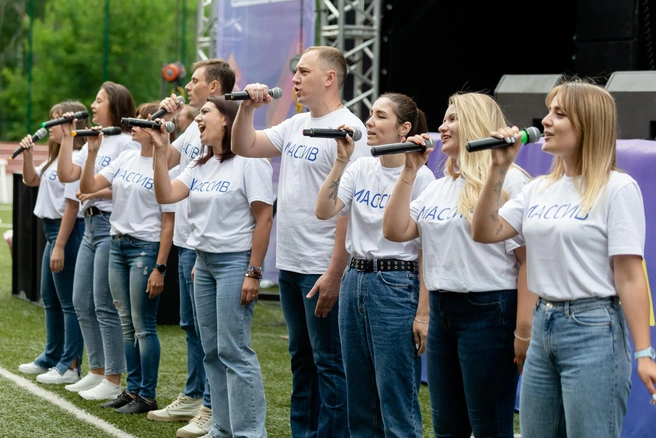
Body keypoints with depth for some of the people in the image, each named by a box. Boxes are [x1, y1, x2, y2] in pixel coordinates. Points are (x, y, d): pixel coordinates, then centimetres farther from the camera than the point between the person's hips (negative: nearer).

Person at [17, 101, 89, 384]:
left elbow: (72, 205, -21)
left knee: (68, 302, -4)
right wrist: (28, 155, 8)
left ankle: (70, 366, 1)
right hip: (52, 229, 11)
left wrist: (60, 246, -22)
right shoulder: (56, 158, 13)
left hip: (67, 232, -11)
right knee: (50, 299, 19)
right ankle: (51, 358, 31)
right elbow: (31, 180, 26)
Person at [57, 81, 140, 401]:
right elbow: (66, 175, 10)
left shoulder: (126, 143, -10)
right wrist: (67, 137, 8)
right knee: (82, 303, 11)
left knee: (104, 306, -7)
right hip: (90, 224, 9)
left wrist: (97, 192, -21)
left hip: (112, 225, -9)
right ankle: (97, 371, 21)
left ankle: (113, 380, -1)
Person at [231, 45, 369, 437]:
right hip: (289, 264, 9)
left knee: (328, 361, -2)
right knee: (302, 358, 17)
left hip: (323, 270, -9)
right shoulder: (296, 125, 12)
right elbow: (244, 147, 17)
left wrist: (334, 275, -22)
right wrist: (247, 108, -1)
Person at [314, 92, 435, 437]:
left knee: (396, 399, -3)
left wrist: (423, 312, -13)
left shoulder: (419, 176, -9)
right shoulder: (360, 169, 8)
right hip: (355, 280, 6)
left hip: (396, 285, -6)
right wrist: (340, 161, -10)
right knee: (359, 395, 11)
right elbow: (324, 212, -5)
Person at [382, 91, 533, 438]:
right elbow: (396, 231, 7)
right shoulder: (438, 188, 15)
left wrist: (524, 330, -19)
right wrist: (409, 172, 4)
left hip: (489, 311, -8)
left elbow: (527, 259, -14)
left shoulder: (509, 182, -10)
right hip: (441, 311, 8)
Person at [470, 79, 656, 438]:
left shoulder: (617, 188, -9)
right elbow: (485, 233, 6)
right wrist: (498, 170, 0)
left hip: (594, 330, -7)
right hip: (543, 327, 7)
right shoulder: (540, 188, 11)